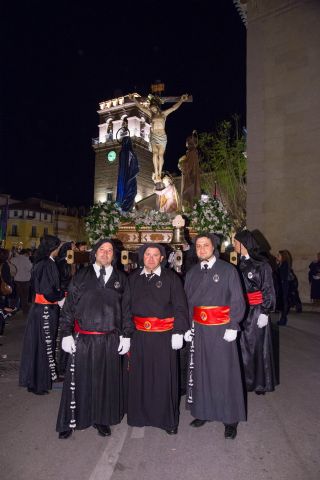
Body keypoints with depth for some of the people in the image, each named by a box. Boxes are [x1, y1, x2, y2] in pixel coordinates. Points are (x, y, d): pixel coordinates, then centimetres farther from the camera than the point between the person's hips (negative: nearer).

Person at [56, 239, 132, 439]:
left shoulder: (121, 279, 6)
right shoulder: (81, 276, 3)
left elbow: (126, 308, 7)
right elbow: (69, 306, 3)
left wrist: (126, 335, 3)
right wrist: (66, 334, -2)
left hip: (110, 340, 1)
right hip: (83, 339, -1)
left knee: (106, 380, 11)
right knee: (78, 380, 6)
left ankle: (102, 419, 31)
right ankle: (71, 421, 27)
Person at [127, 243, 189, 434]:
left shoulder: (171, 278, -2)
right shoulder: (134, 278, 7)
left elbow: (180, 307, -3)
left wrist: (178, 332, -8)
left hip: (164, 336, -3)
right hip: (139, 335, 3)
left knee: (165, 377, 5)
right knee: (139, 376, 11)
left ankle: (168, 419, 24)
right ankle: (141, 415, 32)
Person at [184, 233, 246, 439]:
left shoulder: (228, 270, -4)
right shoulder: (192, 273, 7)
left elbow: (237, 301, -5)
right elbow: (187, 302, 10)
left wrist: (232, 327, -10)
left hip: (221, 329, -3)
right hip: (198, 329, 4)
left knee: (224, 372, 4)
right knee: (201, 370, 10)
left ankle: (231, 418, 19)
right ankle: (203, 412, 28)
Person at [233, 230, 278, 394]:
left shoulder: (261, 263, -10)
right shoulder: (239, 263, 6)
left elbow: (268, 289, -9)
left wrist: (265, 312, -13)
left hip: (257, 310, -5)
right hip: (241, 310, 5)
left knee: (258, 345, 5)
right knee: (243, 345, 10)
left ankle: (261, 382, 22)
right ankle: (246, 379, 26)